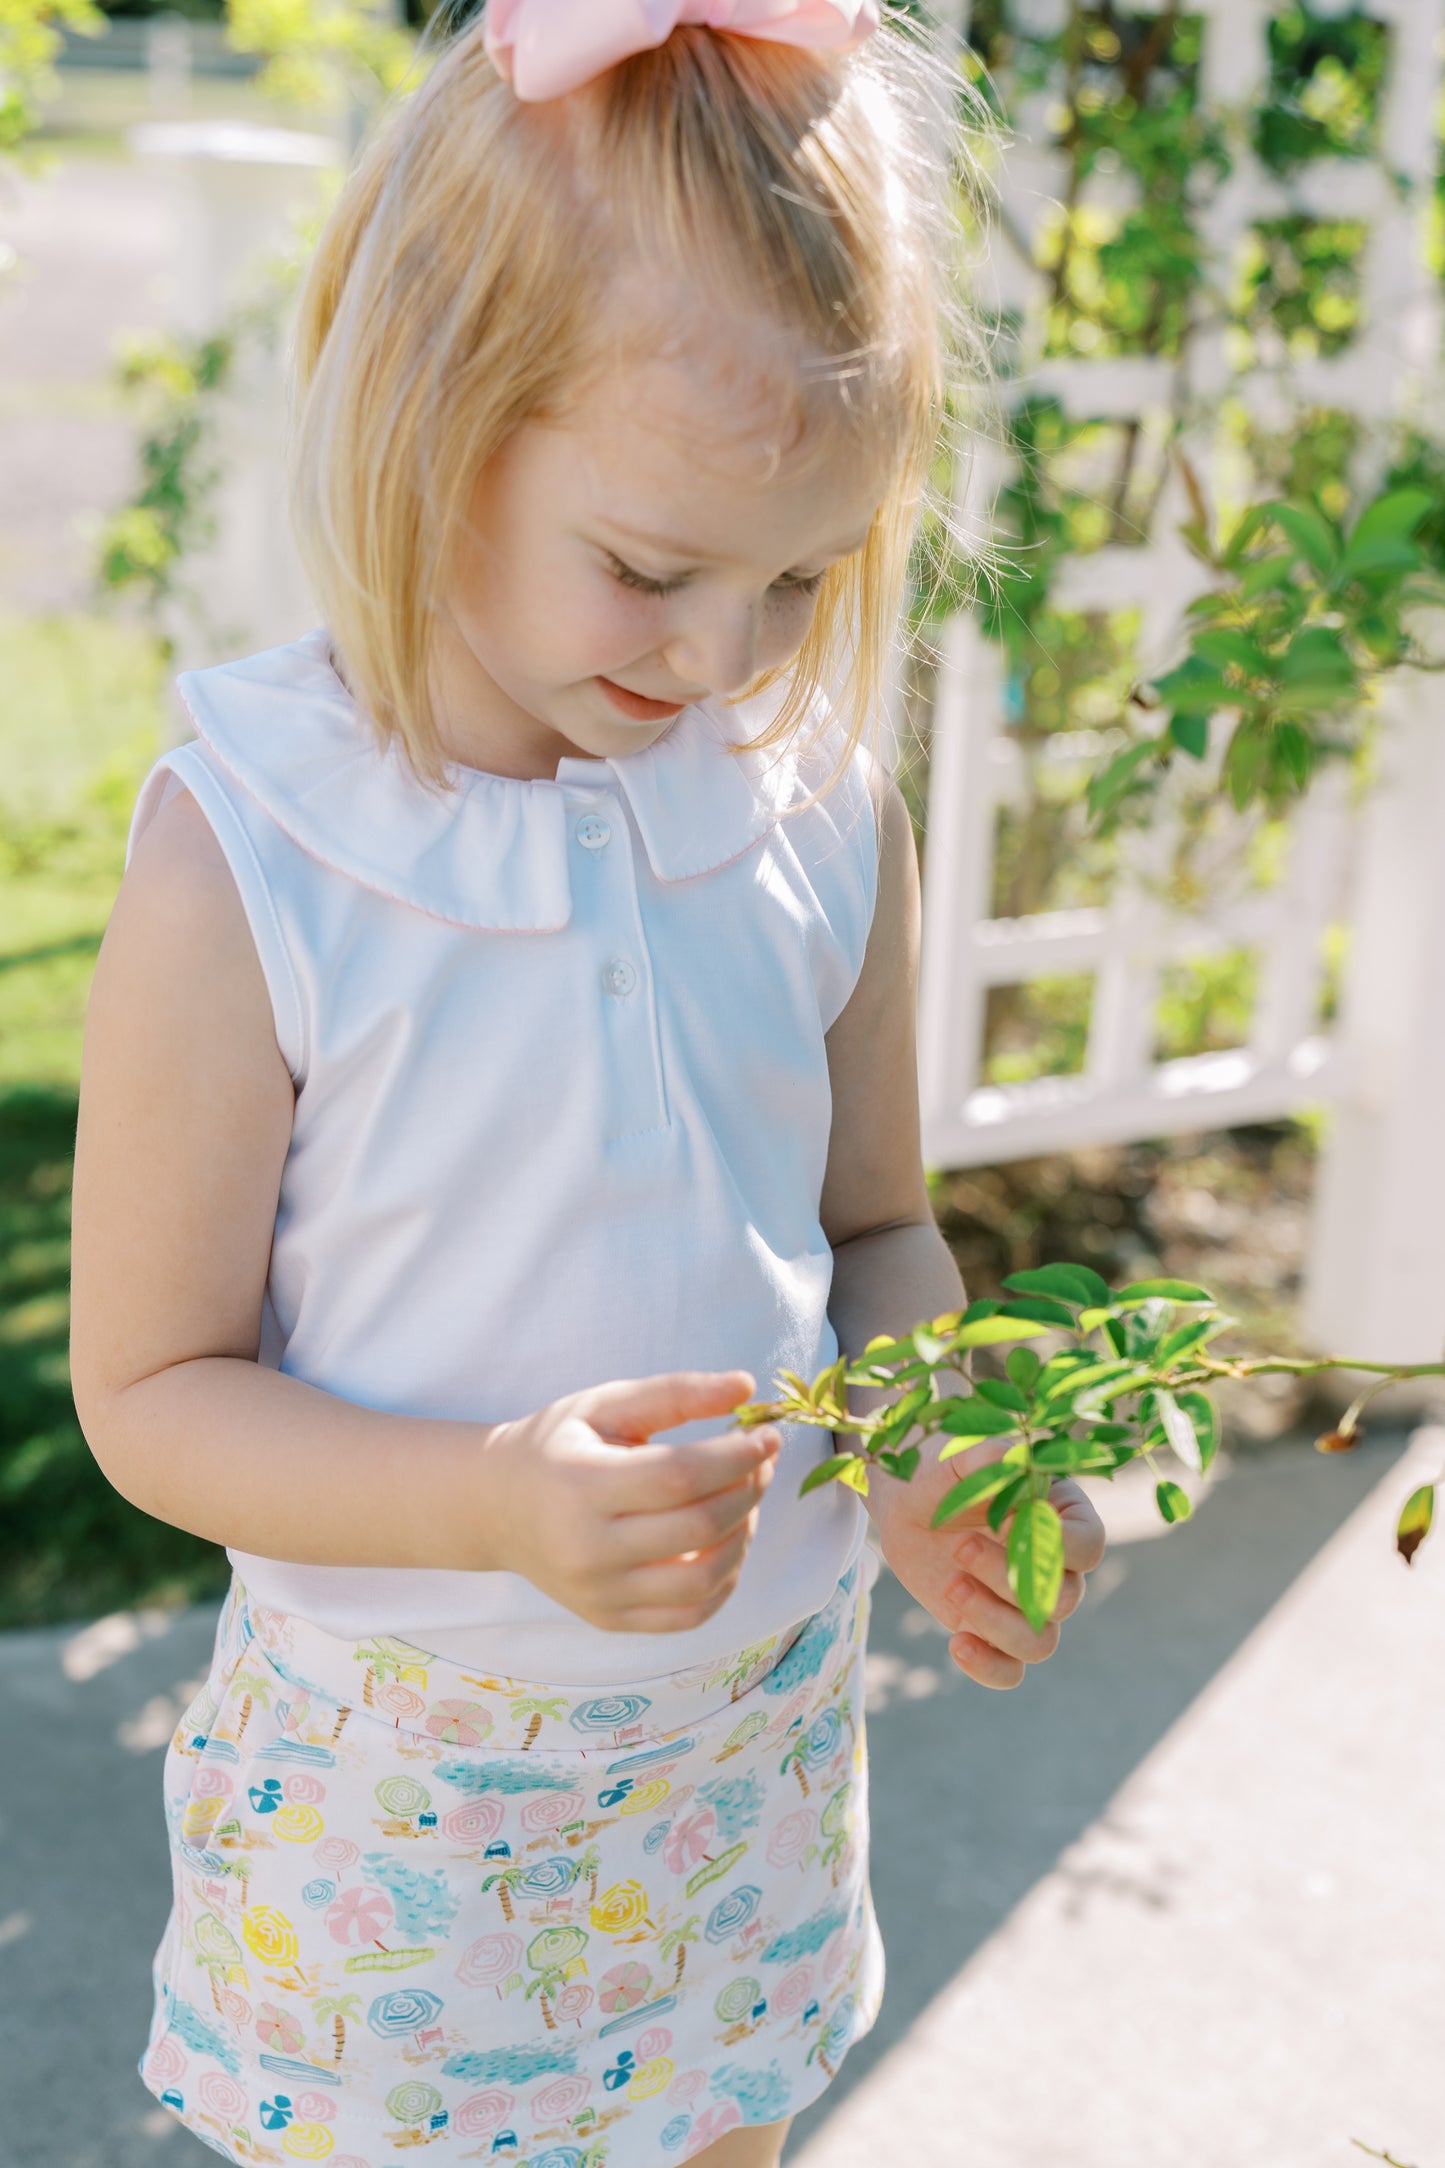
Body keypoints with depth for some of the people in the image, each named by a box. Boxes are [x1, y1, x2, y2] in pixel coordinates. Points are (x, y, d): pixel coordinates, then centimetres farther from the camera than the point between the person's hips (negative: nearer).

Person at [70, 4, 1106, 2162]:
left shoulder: (830, 820, -8)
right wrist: (494, 1499, -30)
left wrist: (936, 1457, -15)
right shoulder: (248, 859, -20)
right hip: (395, 1792, -3)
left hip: (758, 1742, 4)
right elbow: (153, 1387, -14)